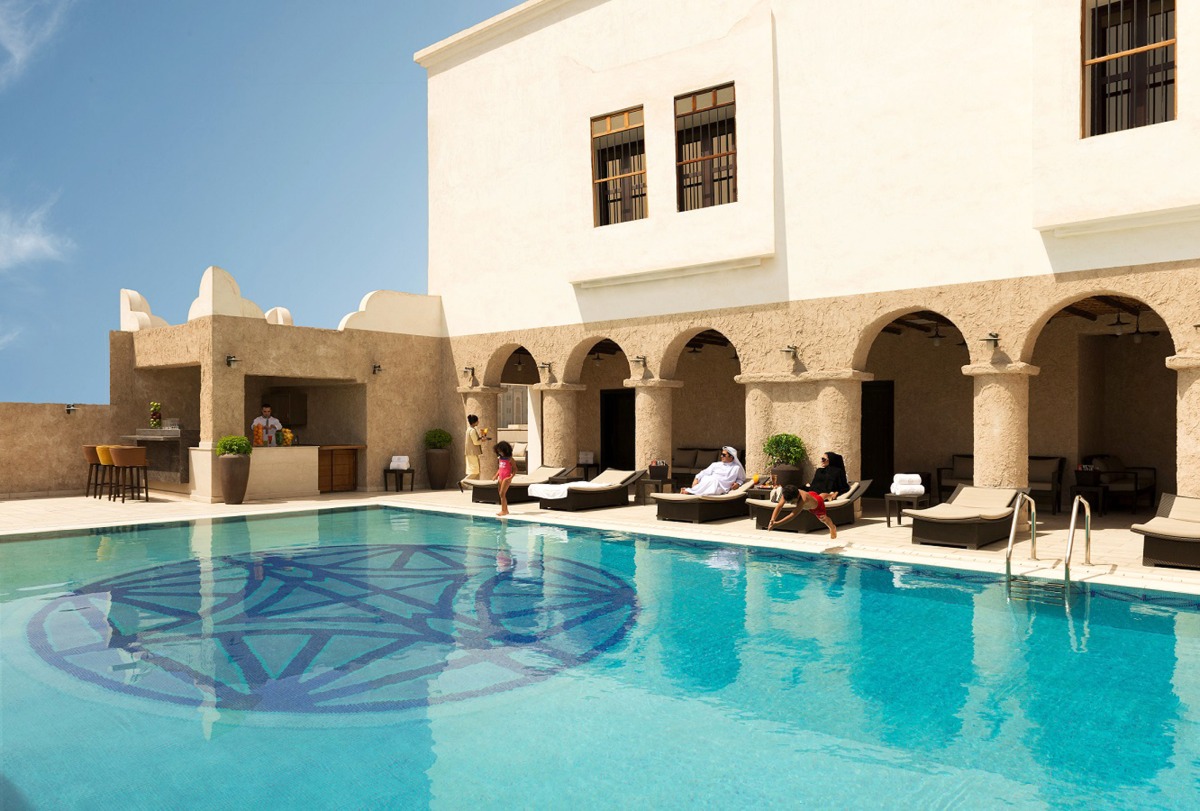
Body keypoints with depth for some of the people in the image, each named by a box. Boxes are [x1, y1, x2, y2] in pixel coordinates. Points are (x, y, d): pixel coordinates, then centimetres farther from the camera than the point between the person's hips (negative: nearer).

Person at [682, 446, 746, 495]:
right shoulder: (716, 464, 21)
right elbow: (704, 472, 15)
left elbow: (742, 478, 24)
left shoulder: (736, 468, 13)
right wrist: (696, 479, -2)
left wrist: (738, 483, 3)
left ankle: (690, 491, -39)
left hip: (721, 487, -4)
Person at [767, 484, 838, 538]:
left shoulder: (803, 499, -55)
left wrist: (777, 524, -69)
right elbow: (779, 506, -47)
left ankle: (832, 527, 57)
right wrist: (772, 520, -64)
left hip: (817, 503, -5)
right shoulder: (788, 494, -40)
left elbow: (793, 515, -61)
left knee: (823, 518, 23)